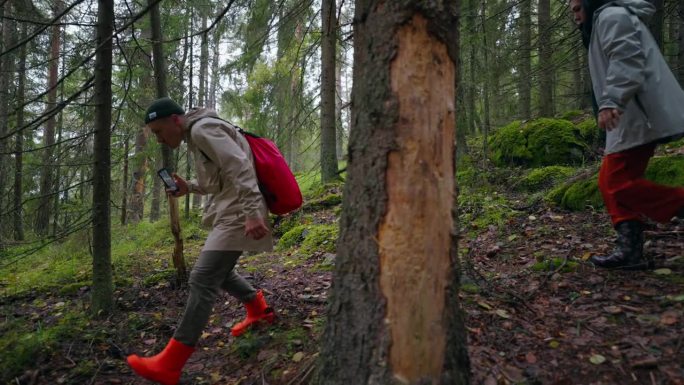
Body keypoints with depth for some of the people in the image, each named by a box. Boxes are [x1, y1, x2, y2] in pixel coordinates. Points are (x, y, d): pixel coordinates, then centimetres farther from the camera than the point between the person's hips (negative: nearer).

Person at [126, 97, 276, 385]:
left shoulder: (203, 129, -11)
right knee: (217, 272, 21)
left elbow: (240, 169, -23)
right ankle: (259, 310, 36)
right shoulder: (196, 136, 21)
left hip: (238, 215, -11)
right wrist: (190, 188, 11)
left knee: (202, 280, -13)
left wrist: (250, 212, -31)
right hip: (228, 213, 11)